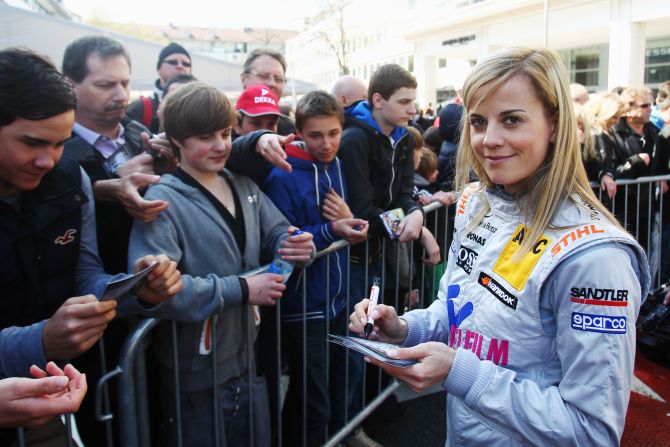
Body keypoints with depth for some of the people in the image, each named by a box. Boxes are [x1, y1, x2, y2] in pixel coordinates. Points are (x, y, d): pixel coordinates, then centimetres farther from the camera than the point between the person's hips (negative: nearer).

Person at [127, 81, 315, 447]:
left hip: (248, 358, 7)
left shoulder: (243, 186, 6)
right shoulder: (163, 200, -17)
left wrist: (296, 245, -14)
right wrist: (240, 289, -26)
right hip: (197, 376, -6)